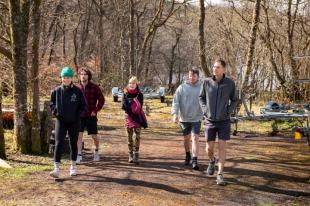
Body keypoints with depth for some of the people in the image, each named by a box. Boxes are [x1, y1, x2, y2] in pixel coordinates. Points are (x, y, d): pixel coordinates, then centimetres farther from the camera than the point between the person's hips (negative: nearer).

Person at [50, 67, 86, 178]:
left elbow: (83, 105, 2)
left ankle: (73, 166, 27)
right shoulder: (57, 90, 0)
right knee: (58, 143, -10)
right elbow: (52, 102, 14)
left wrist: (77, 114, -9)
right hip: (60, 121, 1)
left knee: (73, 144, 11)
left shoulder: (77, 91, -6)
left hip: (74, 122, 0)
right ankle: (56, 169, -11)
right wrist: (55, 111, -1)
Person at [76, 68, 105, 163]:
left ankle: (96, 151, 36)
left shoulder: (94, 87, -5)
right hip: (79, 116, 1)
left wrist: (95, 110, -6)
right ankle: (79, 155, 0)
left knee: (94, 136, 11)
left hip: (91, 116, -1)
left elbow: (101, 100, -1)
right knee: (79, 135, -6)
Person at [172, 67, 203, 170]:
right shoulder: (182, 87, -3)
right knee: (186, 138, 15)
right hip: (184, 118, 2)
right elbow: (176, 101, -5)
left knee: (195, 138, -10)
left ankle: (195, 160, -8)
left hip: (196, 118, -1)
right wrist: (175, 113, -16)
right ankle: (187, 155, 36)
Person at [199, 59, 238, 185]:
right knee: (209, 148, 5)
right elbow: (201, 97, 11)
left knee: (222, 147, -4)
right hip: (210, 120, 1)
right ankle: (212, 161, 39)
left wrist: (229, 111, -6)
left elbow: (234, 100, 7)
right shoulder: (207, 82, -5)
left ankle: (220, 175, 4)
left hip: (224, 121, -1)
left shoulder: (230, 83, -6)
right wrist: (204, 109, -2)